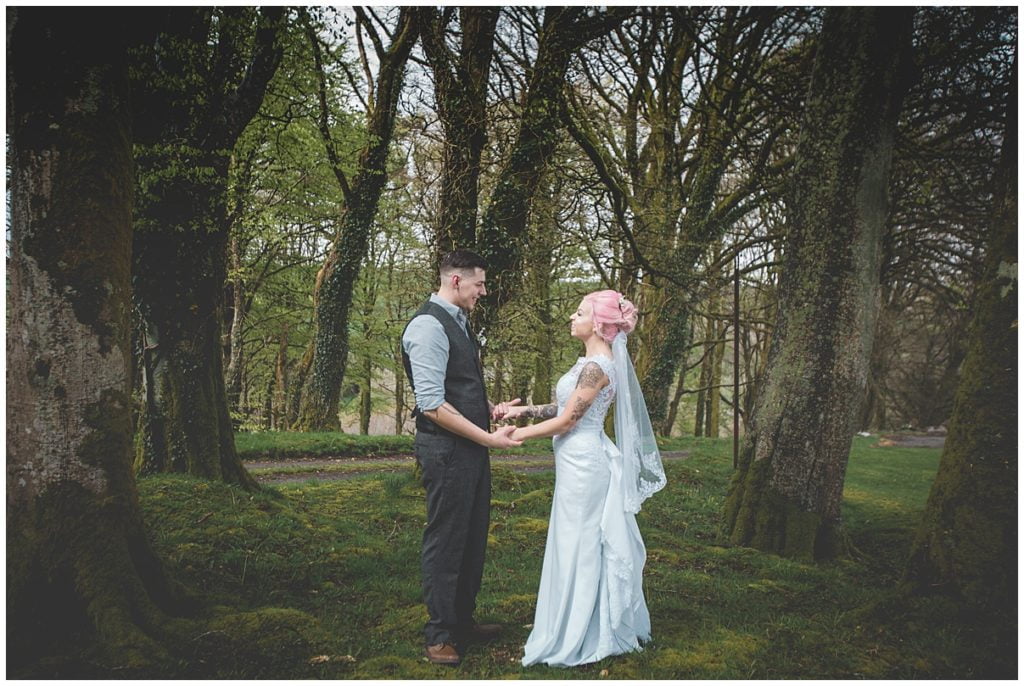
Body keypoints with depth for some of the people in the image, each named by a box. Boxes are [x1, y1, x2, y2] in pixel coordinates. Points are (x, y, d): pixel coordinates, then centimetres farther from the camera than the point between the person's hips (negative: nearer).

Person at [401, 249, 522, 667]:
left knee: (474, 536, 18)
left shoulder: (457, 323, 14)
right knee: (445, 540, 1)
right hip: (446, 448, -10)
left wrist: (493, 409, 9)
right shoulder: (428, 326, -17)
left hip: (471, 446, 10)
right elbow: (432, 405, -23)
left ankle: (463, 620, 32)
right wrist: (488, 438, -19)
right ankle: (440, 635, 14)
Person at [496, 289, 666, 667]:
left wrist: (516, 434, -9)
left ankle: (577, 639, 13)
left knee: (579, 546, 1)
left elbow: (566, 421, -17)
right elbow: (568, 408, 14)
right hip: (581, 462, 10)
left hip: (582, 463, -10)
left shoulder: (596, 367, -19)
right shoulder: (595, 361, 11)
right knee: (589, 546, 16)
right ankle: (594, 630, 28)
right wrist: (523, 410, 8)